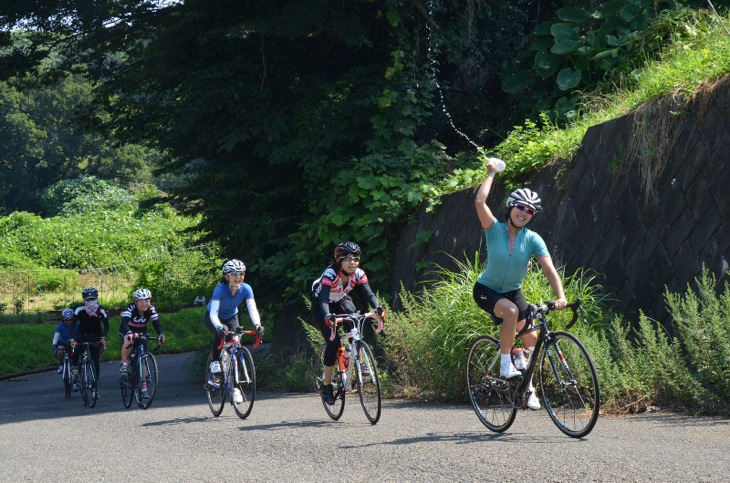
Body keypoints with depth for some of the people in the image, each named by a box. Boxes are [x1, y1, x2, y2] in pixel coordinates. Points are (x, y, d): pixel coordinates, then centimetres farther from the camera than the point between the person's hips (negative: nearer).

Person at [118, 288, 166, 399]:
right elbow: (124, 323, -42)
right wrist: (129, 333, -62)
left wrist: (160, 335, -45)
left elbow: (156, 323, -26)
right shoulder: (130, 309, -29)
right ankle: (124, 362, -14)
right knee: (128, 340, -39)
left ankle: (144, 388, -6)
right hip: (127, 331, -3)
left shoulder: (151, 310, -18)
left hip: (141, 333, 3)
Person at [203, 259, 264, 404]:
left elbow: (252, 309, -34)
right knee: (221, 331, -36)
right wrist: (219, 327, -62)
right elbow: (213, 313, -42)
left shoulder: (246, 289, -25)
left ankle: (235, 387, -9)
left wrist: (257, 325, -54)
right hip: (213, 318, -3)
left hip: (231, 317, 3)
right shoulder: (220, 289, -34)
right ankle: (215, 364, -20)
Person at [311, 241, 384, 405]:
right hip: (320, 307, -4)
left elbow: (368, 293, -29)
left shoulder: (358, 274, -19)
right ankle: (327, 384, -7)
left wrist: (377, 307, -50)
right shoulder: (330, 274, -33)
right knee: (333, 341, -20)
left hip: (341, 302, 4)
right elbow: (323, 299, -45)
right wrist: (327, 316, -64)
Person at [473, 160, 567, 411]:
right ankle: (505, 366, -22)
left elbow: (550, 270, -22)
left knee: (531, 338, -5)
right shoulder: (495, 229, -16)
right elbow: (480, 202, -30)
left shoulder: (533, 239, -13)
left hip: (512, 292, 4)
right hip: (486, 290, -3)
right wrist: (491, 174, -19)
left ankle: (528, 386, 18)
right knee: (511, 312, -35)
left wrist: (560, 296, -36)